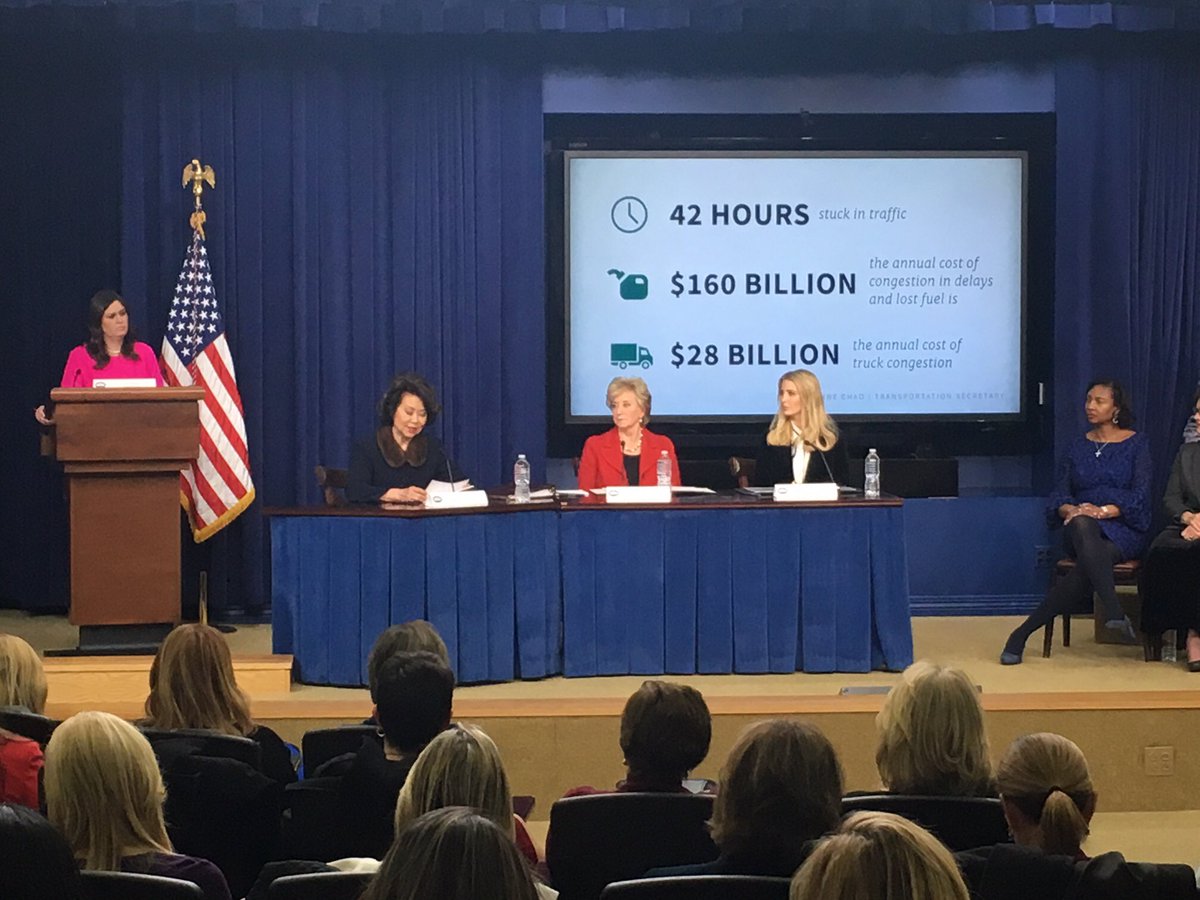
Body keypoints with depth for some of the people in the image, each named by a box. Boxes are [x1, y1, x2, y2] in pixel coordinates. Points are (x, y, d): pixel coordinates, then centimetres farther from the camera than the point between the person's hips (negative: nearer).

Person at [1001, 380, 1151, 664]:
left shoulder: (1136, 444, 7)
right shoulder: (1078, 446, 18)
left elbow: (1140, 496, -5)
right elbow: (1060, 494, 10)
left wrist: (1103, 511, -22)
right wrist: (1071, 510, -15)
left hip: (1123, 529, -1)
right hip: (1081, 531, 1)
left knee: (1087, 568, -37)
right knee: (1082, 524, -41)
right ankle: (1114, 614, -51)